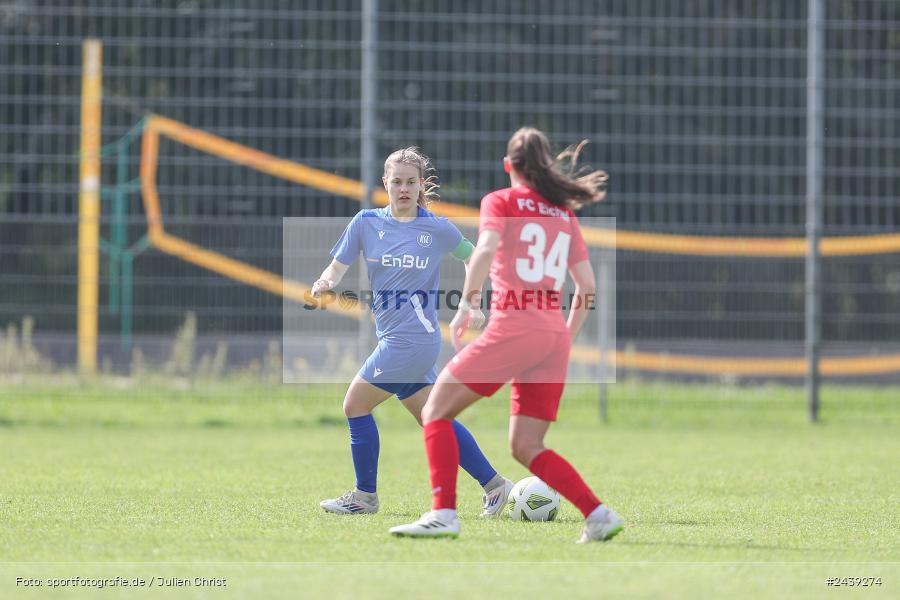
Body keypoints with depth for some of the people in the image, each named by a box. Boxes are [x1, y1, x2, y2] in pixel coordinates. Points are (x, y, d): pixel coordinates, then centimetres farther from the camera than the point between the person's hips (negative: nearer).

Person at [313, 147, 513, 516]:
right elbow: (338, 267, 4)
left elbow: (471, 258, 11)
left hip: (412, 339, -6)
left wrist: (472, 305, 4)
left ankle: (364, 496, 8)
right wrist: (325, 283, -18)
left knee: (355, 405, -5)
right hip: (393, 337, 6)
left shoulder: (437, 229, -5)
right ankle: (495, 485, 19)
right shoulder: (366, 222, 4)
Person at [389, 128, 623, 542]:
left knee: (436, 411, 4)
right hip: (554, 333, 6)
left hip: (512, 326, -6)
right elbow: (587, 286, 16)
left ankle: (443, 513, -10)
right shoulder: (565, 214, 20)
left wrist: (467, 305, -10)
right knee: (526, 447, 12)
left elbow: (486, 249, -16)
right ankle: (598, 515, -4)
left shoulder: (501, 202, 4)